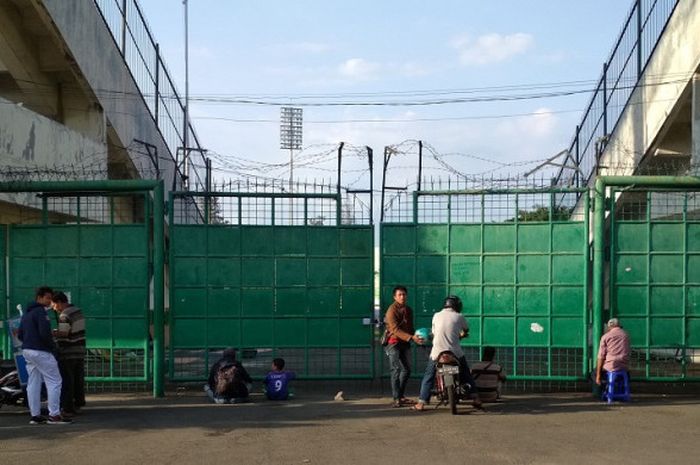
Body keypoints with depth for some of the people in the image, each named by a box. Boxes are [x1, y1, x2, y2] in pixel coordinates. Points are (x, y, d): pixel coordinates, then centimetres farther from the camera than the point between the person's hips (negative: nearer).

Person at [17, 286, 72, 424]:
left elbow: (20, 335, 20)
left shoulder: (26, 313, 18)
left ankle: (35, 415, 9)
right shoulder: (40, 312, -12)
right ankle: (54, 415, -8)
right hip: (41, 351, -9)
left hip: (27, 351, 9)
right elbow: (45, 333, -22)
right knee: (54, 381, -5)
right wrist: (52, 346, -7)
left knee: (33, 383, 10)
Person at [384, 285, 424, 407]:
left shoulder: (408, 310, 14)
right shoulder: (392, 310, -13)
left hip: (405, 343, 8)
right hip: (394, 343, -8)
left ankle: (401, 396, 20)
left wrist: (416, 337, 6)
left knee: (407, 370, 9)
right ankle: (396, 399, -9)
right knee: (397, 370, -11)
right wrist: (411, 338, -33)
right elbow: (395, 329, -23)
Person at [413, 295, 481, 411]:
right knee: (466, 375, 18)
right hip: (455, 353, 0)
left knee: (428, 377, 10)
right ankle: (475, 398, 15)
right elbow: (466, 330, 20)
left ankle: (421, 403, 3)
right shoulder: (459, 317, 3)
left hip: (437, 352, 0)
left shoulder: (436, 316, 6)